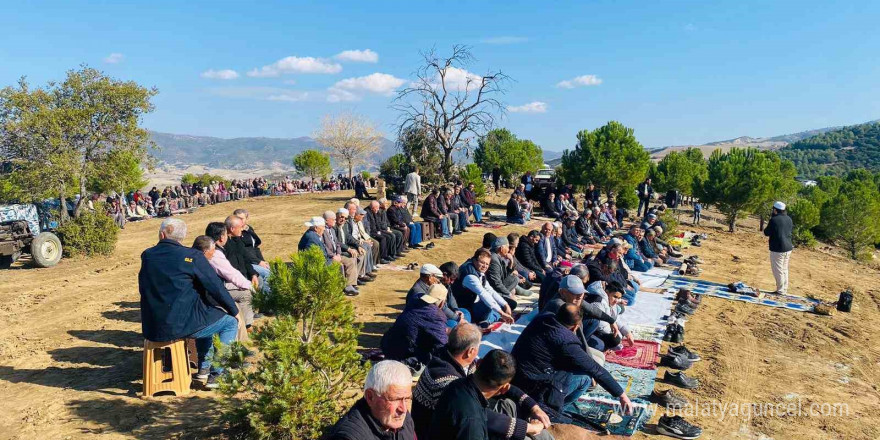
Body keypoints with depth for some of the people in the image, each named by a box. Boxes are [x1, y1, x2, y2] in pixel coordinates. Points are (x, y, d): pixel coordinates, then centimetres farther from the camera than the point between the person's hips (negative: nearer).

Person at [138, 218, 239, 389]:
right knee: (230, 322, 13)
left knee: (206, 313, 32)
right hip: (182, 324, -7)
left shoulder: (147, 255, 4)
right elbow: (215, 287, -6)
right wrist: (234, 310, 9)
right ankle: (217, 374, 6)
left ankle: (204, 368, 33)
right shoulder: (192, 256, -11)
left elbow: (143, 289, 17)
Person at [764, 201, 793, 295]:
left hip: (777, 249, -8)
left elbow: (767, 233, -9)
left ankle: (780, 290, 5)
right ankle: (785, 289, 24)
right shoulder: (789, 219, 5)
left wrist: (769, 222, 6)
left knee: (778, 270, 1)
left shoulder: (774, 220, -17)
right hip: (788, 248, 8)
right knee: (784, 269, 17)